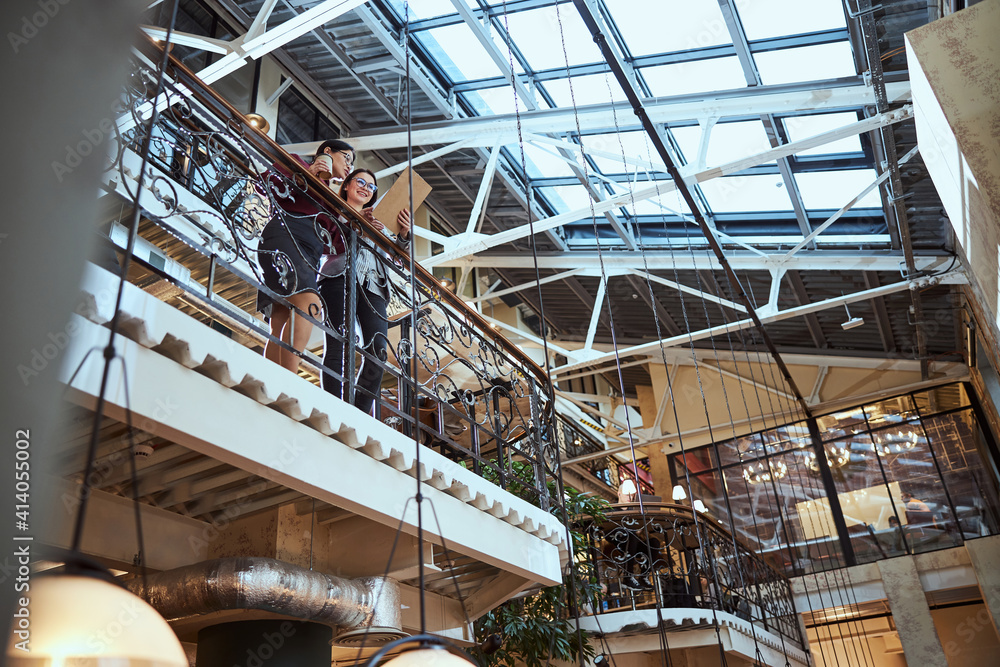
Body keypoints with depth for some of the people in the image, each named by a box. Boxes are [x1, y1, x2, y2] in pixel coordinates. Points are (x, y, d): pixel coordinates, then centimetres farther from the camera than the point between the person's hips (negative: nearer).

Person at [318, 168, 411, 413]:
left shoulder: (377, 222, 35)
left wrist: (404, 234, -1)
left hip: (372, 284, 4)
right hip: (341, 276, -4)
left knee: (378, 351, -13)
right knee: (340, 344, -18)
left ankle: (360, 415, -11)